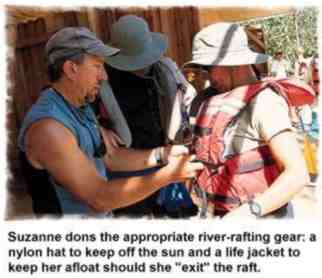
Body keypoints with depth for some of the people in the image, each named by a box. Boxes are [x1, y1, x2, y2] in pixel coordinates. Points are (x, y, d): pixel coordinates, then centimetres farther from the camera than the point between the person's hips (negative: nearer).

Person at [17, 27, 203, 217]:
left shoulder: (81, 107, 2)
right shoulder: (48, 128, -27)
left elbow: (111, 157, 7)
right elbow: (100, 198, -29)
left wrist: (162, 155, -6)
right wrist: (169, 174, -25)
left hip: (101, 215, 8)